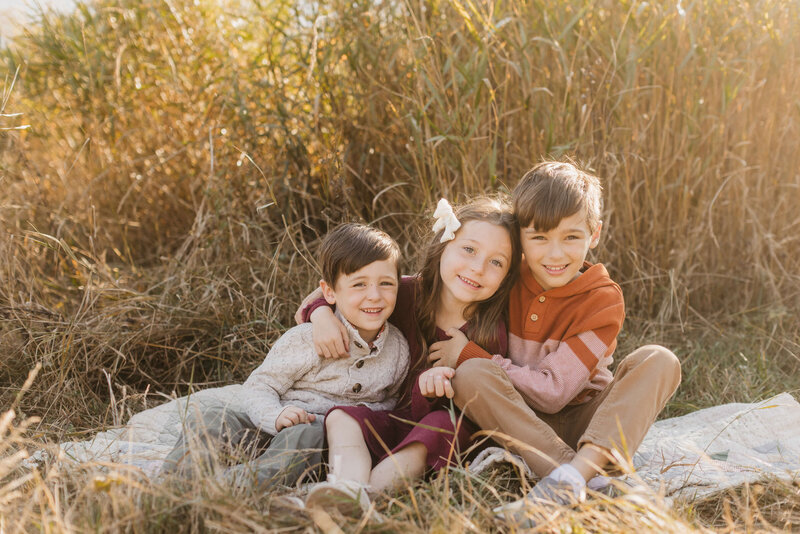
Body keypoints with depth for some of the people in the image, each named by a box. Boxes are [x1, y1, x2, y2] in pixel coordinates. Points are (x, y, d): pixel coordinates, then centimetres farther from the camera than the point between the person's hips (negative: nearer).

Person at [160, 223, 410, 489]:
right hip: (277, 428, 1)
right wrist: (276, 416, -26)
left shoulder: (398, 348, 3)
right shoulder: (304, 340, -8)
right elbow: (258, 386, -4)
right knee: (216, 418, -25)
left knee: (306, 436, -37)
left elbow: (390, 397, 22)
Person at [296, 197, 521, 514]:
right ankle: (349, 489, -54)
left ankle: (368, 492, -53)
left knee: (440, 423, -36)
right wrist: (322, 314, -14)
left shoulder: (491, 330, -13)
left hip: (452, 428, -3)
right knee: (341, 417, -24)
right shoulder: (408, 294, -6)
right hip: (395, 419, 3)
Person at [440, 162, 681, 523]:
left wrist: (468, 355, -18)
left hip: (583, 423, -1)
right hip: (517, 422, 1)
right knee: (470, 376, -28)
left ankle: (570, 477, -43)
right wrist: (439, 368, -22)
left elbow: (553, 392, -17)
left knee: (658, 361, -23)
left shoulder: (603, 299, -11)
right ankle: (589, 482, -38)